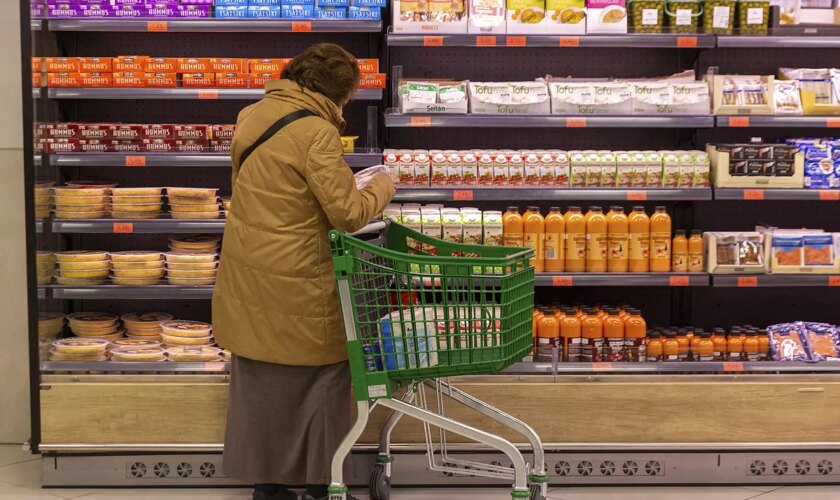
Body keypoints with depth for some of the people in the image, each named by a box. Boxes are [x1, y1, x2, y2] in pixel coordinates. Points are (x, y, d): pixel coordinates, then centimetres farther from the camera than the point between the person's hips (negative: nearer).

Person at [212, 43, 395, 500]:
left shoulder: (252, 115, 7)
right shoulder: (316, 132, -19)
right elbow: (348, 213, -19)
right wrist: (380, 190, 0)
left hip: (246, 273, 8)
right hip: (293, 283, -8)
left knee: (259, 377, 16)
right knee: (322, 375, 8)